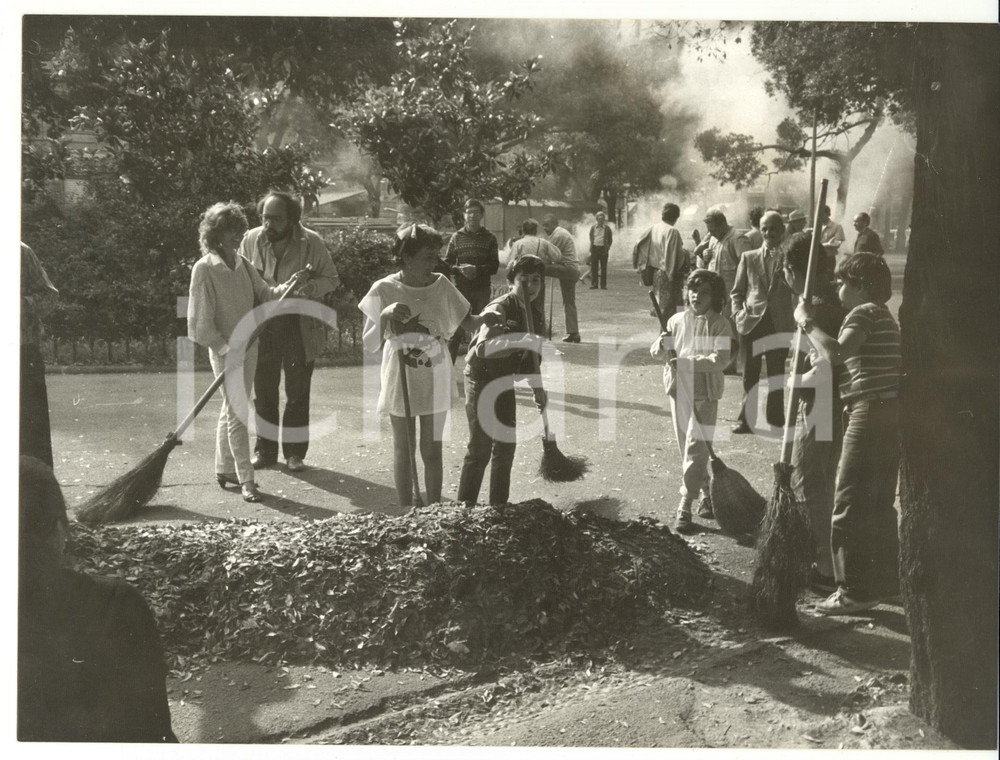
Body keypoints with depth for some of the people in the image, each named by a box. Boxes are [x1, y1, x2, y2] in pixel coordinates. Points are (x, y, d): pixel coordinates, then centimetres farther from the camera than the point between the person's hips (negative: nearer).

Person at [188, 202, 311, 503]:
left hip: (248, 345, 7)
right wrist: (224, 348, -19)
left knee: (232, 409, 16)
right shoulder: (205, 269, -14)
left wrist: (287, 286, -11)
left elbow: (265, 294, 7)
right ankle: (245, 479, 0)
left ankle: (225, 470, 29)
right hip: (225, 349, -7)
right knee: (237, 412, -6)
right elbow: (201, 318, -15)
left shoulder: (243, 264, 7)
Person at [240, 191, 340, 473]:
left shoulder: (311, 243, -10)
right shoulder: (251, 240, -4)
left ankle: (294, 452, 20)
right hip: (262, 328, 2)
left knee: (298, 393, 7)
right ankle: (265, 449, 25)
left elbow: (331, 279, -2)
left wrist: (310, 287, -23)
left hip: (300, 329, -2)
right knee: (264, 392, 11)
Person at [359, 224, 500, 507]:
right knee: (404, 451, 11)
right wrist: (385, 316, -28)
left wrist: (486, 318, -19)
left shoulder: (441, 285, -6)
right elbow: (369, 345, -11)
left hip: (435, 382, 1)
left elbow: (468, 322, 3)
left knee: (432, 451, 8)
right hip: (400, 382, -1)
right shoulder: (384, 290, -11)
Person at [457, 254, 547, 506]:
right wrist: (519, 343, -48)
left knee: (506, 447, 15)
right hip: (483, 383, -9)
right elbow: (483, 348, -38)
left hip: (505, 385, 9)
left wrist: (538, 388, 17)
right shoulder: (500, 308, -22)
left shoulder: (527, 311, 4)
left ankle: (499, 504, 28)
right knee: (480, 450, -5)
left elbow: (528, 356, 15)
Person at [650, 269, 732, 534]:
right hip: (678, 390, 4)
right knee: (687, 447, 14)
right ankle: (705, 492, 33)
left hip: (705, 393, -4)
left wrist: (687, 362, -27)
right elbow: (656, 351, 7)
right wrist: (660, 345, -17)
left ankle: (685, 507, -7)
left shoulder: (720, 325, -5)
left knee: (695, 448, -9)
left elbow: (721, 359, -17)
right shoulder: (677, 320, 7)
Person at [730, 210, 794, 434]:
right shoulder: (749, 258, 9)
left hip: (779, 325, -1)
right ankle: (747, 420, 16)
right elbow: (737, 292, 11)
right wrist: (738, 313, -2)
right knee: (749, 376, 7)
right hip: (751, 323, 2)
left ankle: (776, 422, 14)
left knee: (776, 376, 5)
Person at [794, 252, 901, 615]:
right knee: (879, 504, 16)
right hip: (893, 414, 10)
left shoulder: (864, 312, -9)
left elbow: (836, 353, -25)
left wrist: (807, 322, -14)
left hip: (871, 415, -10)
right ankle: (883, 582, 24)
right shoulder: (884, 317, 22)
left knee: (850, 506, -5)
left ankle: (854, 591, -2)